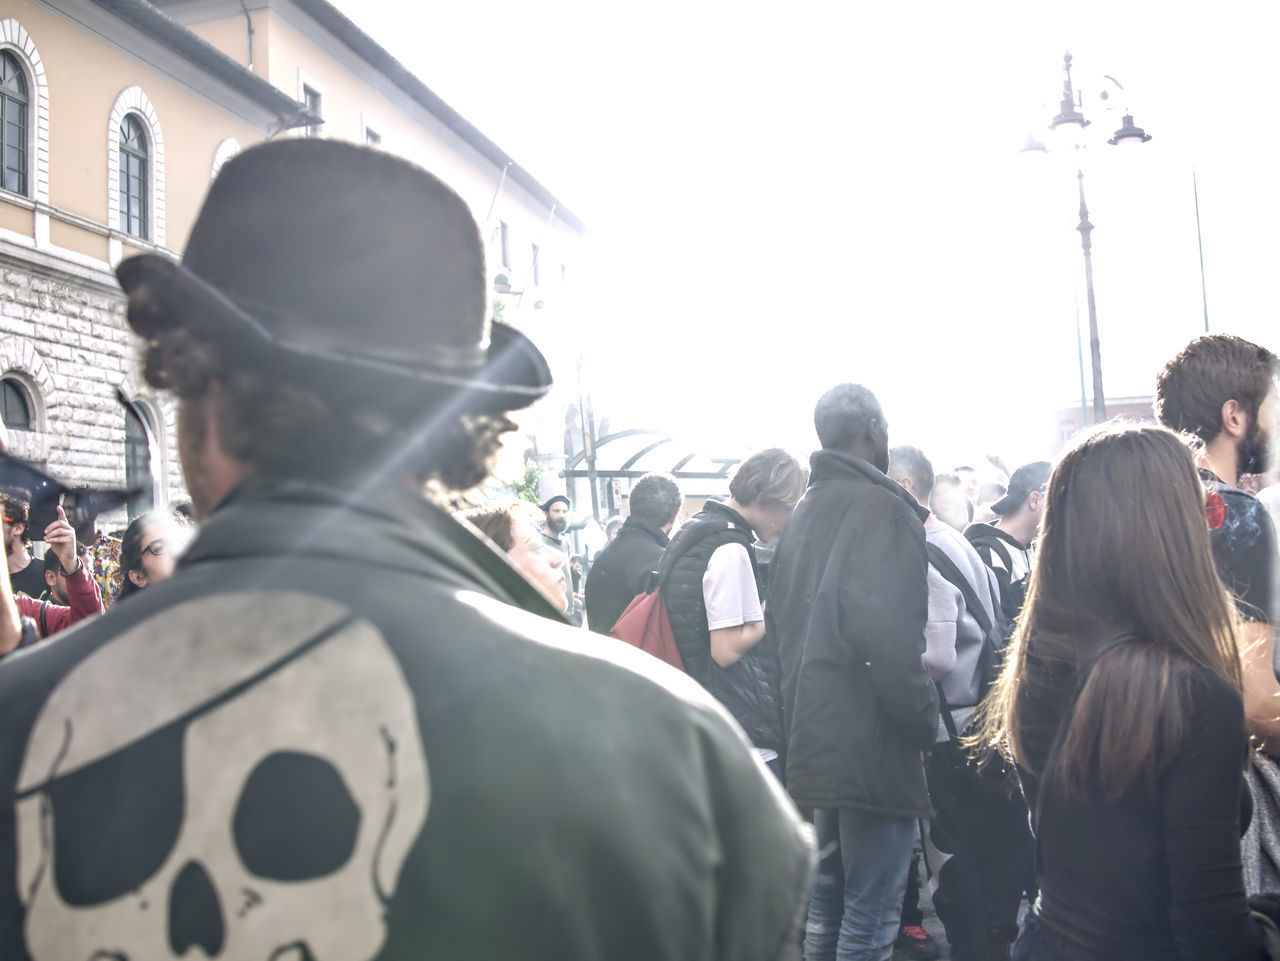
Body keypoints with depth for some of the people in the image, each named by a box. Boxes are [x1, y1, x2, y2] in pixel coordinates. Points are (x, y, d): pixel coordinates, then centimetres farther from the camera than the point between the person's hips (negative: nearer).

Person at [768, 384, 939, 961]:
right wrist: (923, 719, -12)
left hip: (815, 735, 9)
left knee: (827, 897, 20)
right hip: (873, 740, -9)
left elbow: (778, 617, 17)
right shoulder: (882, 508, -14)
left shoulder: (804, 511, 12)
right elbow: (887, 633, -24)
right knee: (872, 912, 1)